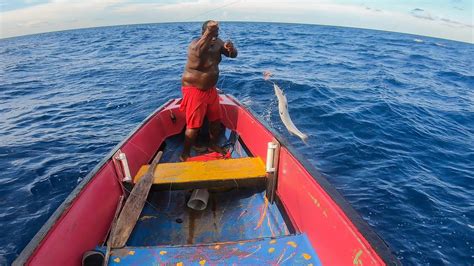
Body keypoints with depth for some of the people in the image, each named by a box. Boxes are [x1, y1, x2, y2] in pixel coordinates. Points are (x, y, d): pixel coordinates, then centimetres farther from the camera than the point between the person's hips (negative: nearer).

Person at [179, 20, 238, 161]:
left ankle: (213, 145, 38)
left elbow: (233, 55, 0)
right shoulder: (195, 44, -20)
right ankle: (185, 155, 12)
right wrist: (208, 33, -55)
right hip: (195, 90, -7)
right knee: (194, 126, -4)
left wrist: (231, 48, -22)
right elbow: (198, 53, -44)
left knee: (216, 120, 17)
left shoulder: (217, 42, 1)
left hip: (210, 89, 8)